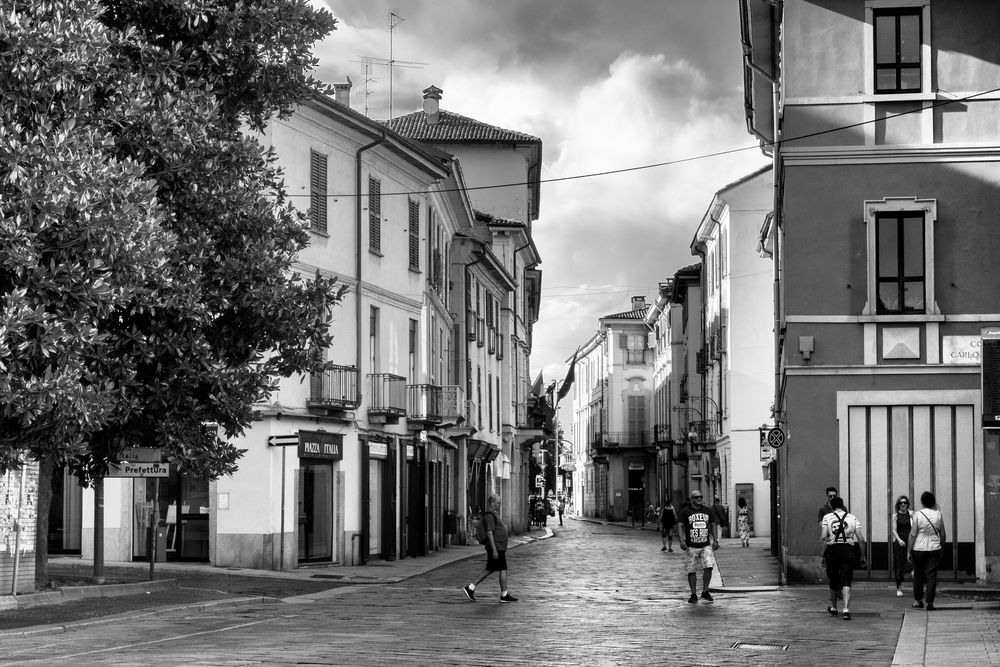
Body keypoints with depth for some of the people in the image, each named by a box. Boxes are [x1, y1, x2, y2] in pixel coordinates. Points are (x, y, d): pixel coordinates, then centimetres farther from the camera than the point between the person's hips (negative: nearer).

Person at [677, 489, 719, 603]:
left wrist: (715, 540, 9)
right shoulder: (685, 512, 0)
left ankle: (705, 592, 3)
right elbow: (680, 526, -3)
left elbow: (712, 525, 16)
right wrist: (681, 540, -15)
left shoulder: (708, 511, 10)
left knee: (708, 567, -12)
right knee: (691, 571, 1)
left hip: (706, 545, 2)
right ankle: (693, 594, 12)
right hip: (691, 547, -2)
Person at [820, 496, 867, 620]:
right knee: (846, 581, -3)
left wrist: (824, 550, 0)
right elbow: (861, 539, 2)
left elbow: (823, 537, -12)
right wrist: (862, 556, 9)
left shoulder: (827, 518, 2)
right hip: (848, 550, 0)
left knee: (833, 581, 16)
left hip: (832, 550, 0)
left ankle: (833, 608, 34)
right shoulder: (852, 518, 6)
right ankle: (846, 609, -19)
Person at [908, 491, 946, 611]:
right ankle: (930, 602, -1)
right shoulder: (938, 514, 1)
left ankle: (918, 600, 19)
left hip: (919, 548, -2)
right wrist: (942, 546, 20)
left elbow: (913, 534, -10)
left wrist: (909, 551, -4)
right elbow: (943, 535, 6)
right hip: (935, 548, 2)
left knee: (918, 574, 12)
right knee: (931, 575, 3)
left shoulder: (918, 514, -9)